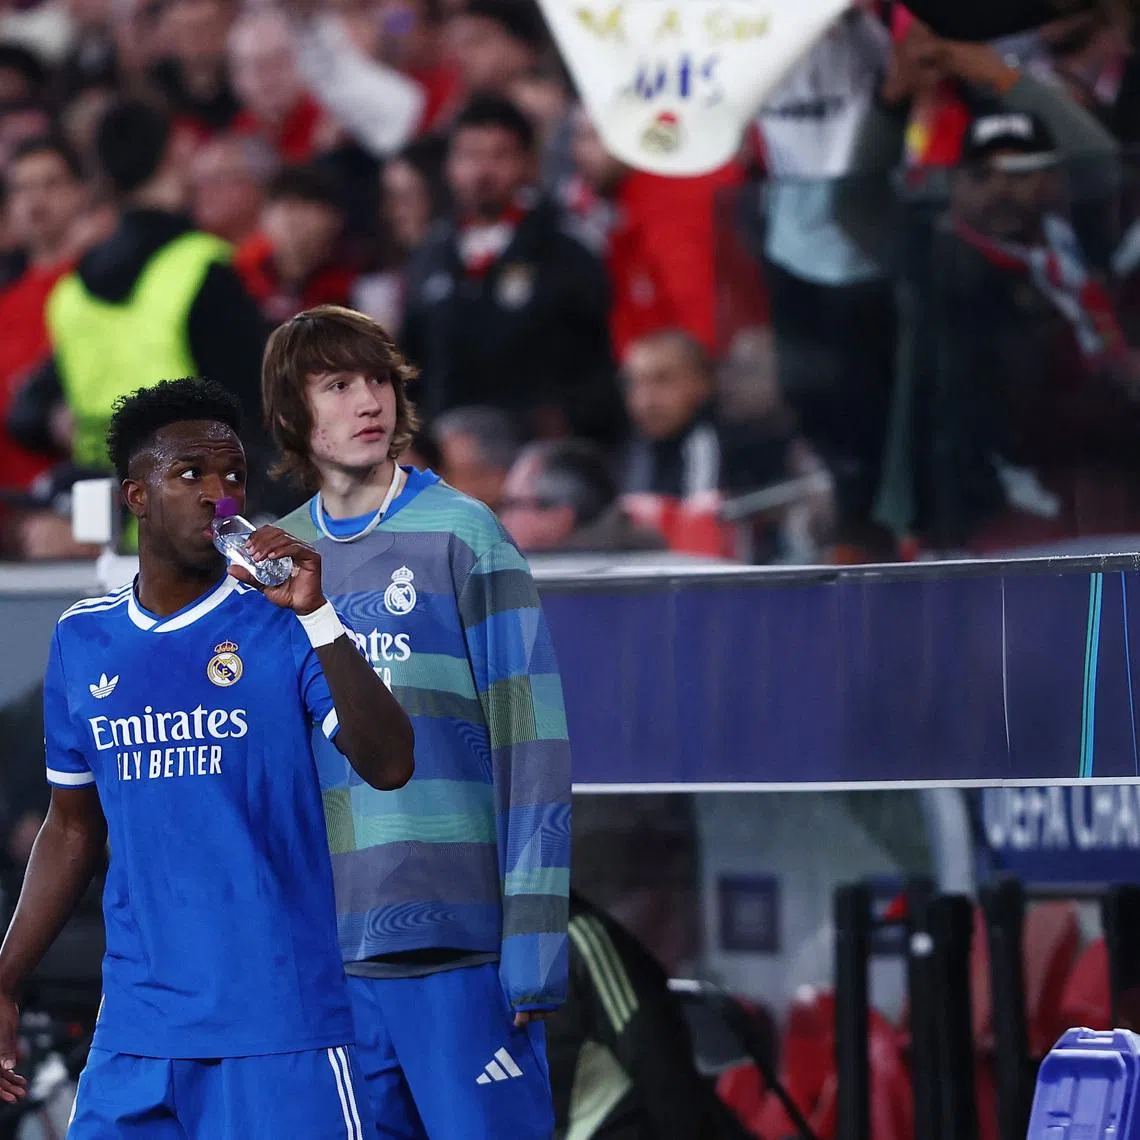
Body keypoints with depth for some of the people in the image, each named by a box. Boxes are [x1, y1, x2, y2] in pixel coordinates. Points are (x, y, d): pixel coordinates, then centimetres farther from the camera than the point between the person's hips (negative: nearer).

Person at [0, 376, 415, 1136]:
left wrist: (317, 616, -23)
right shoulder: (84, 642, 9)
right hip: (135, 1033, 4)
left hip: (280, 1026, -4)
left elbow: (389, 767, -15)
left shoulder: (282, 628, -3)